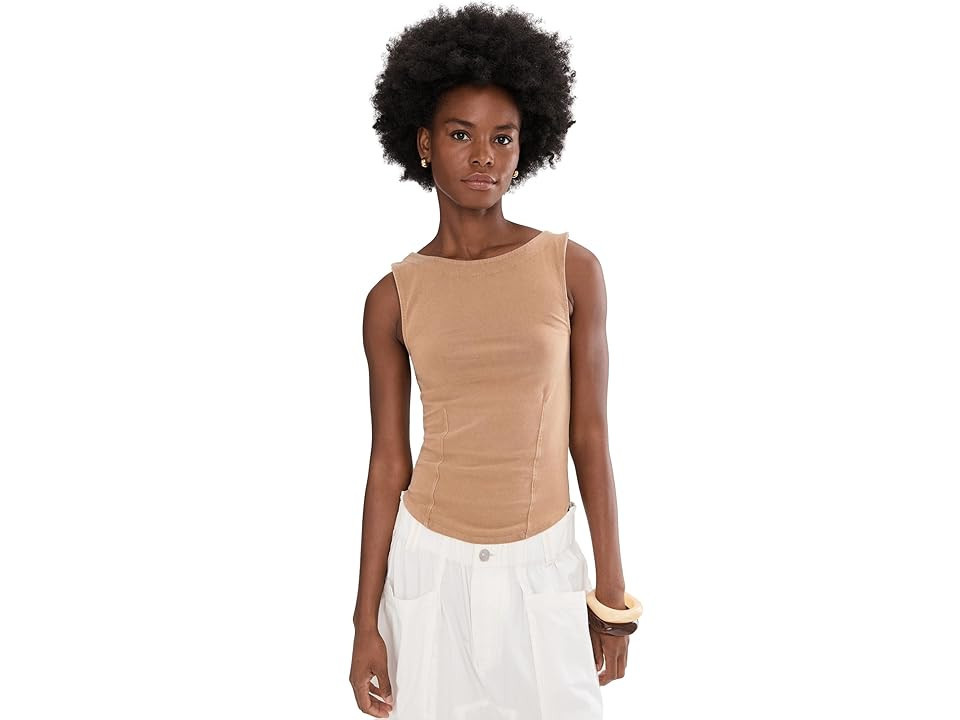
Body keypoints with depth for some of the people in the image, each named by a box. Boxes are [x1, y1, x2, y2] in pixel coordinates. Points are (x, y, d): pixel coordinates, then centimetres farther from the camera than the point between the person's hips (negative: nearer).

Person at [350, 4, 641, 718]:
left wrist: (613, 593, 1)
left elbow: (590, 437, -1)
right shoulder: (393, 299, -3)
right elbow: (389, 463, 0)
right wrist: (366, 621, 0)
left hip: (544, 566, 0)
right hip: (431, 565, 1)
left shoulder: (572, 269, -5)